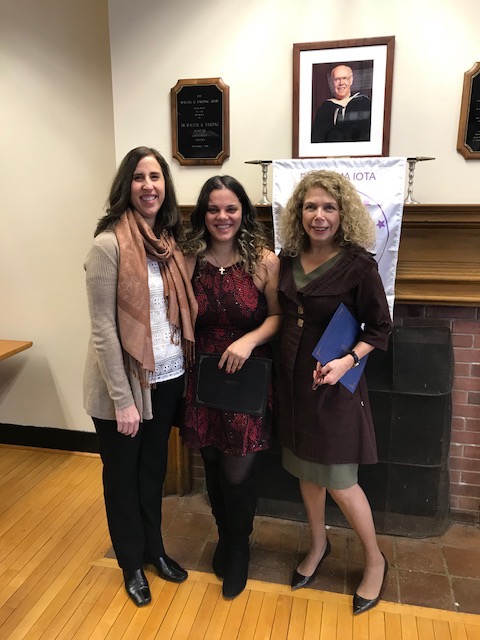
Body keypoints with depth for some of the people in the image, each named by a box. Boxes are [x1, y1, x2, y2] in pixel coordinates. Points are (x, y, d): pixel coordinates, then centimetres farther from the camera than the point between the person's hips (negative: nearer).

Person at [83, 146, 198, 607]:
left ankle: (154, 549, 45)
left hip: (167, 379, 6)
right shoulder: (109, 244, -15)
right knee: (123, 475, 16)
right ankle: (131, 564, 38)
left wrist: (186, 369, 5)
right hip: (123, 385, -6)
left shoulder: (169, 241, 4)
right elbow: (103, 329, -17)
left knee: (154, 469, 22)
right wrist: (123, 399, -17)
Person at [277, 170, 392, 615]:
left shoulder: (357, 263, -13)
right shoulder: (289, 259, 1)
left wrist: (348, 360, -22)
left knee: (339, 482, 5)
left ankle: (375, 561, 32)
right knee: (306, 470, 18)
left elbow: (380, 327, -8)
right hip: (293, 380, 5)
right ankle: (318, 544, 43)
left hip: (334, 385, -5)